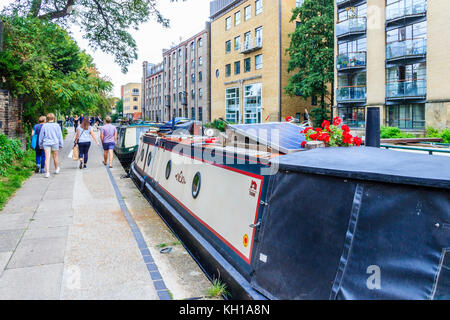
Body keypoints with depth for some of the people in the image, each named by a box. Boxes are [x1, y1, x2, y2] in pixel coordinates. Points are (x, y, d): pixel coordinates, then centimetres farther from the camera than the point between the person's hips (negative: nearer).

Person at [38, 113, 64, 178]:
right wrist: (61, 145, 8)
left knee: (47, 158, -3)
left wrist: (40, 145, 16)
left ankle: (47, 172, -12)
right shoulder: (57, 125, -2)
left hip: (46, 143, 0)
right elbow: (60, 136, 1)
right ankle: (56, 169, 35)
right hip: (55, 143, 0)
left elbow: (41, 136, 5)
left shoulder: (44, 126, -1)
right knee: (55, 157, 16)